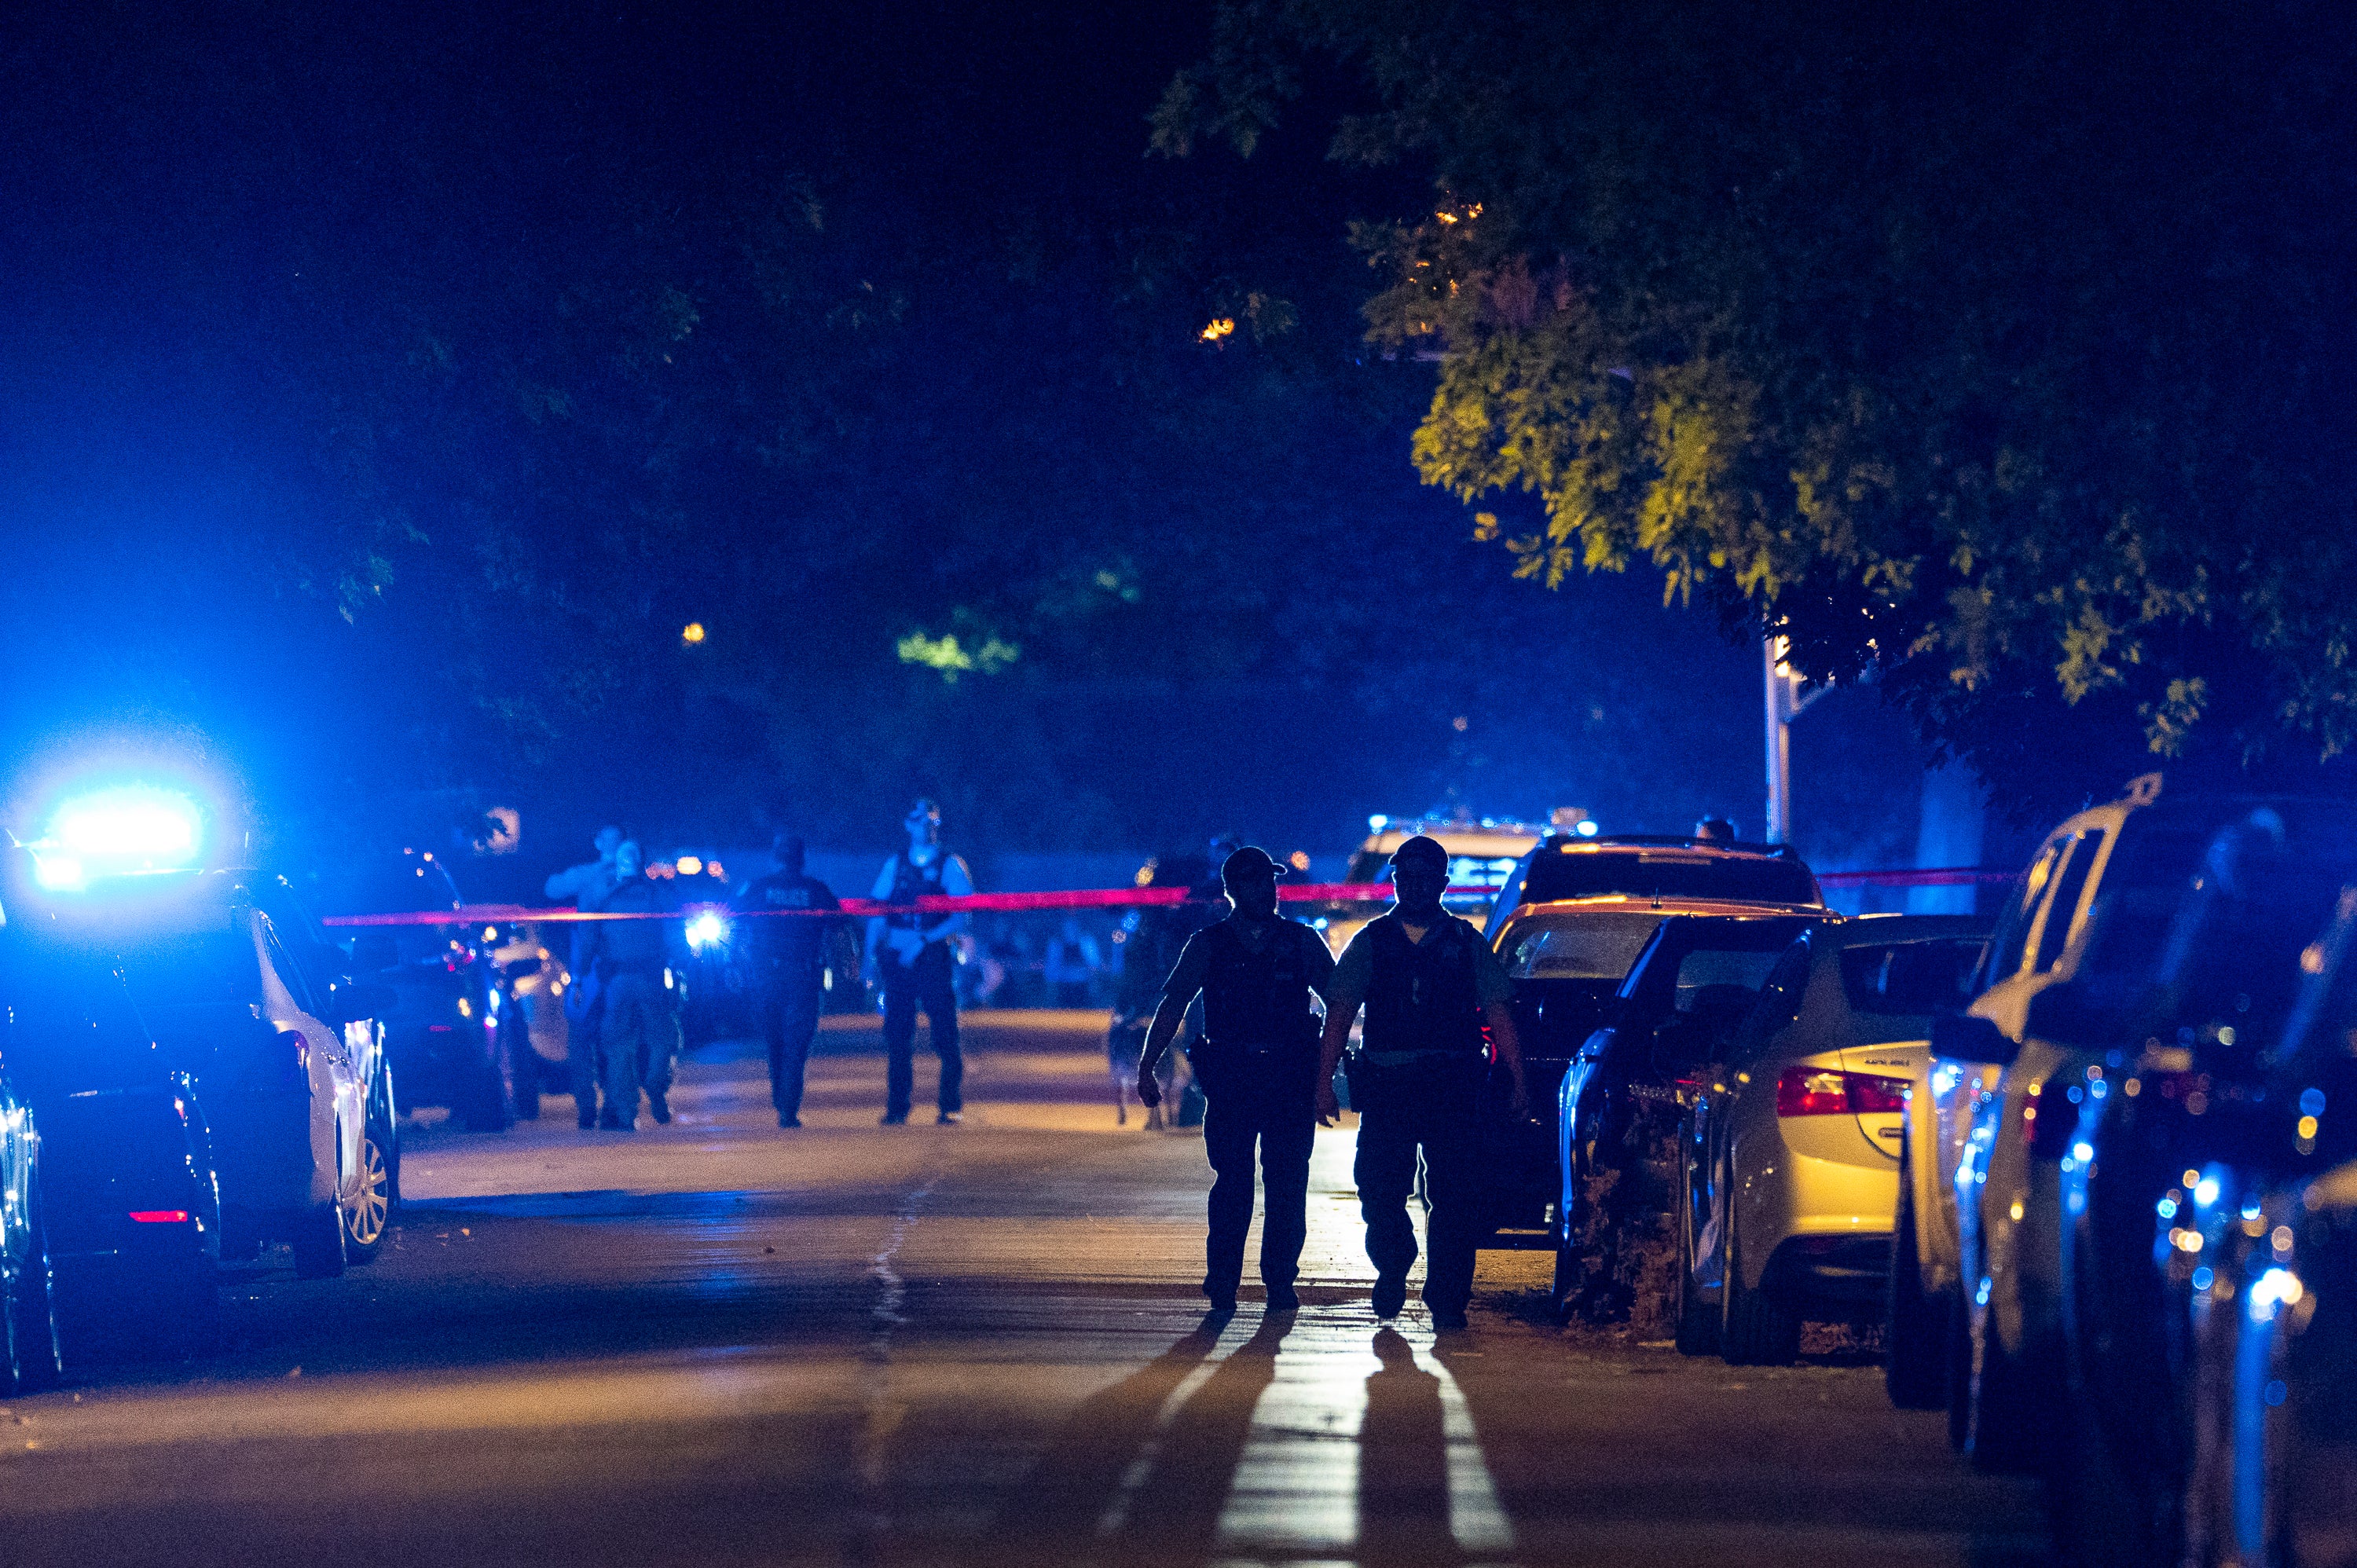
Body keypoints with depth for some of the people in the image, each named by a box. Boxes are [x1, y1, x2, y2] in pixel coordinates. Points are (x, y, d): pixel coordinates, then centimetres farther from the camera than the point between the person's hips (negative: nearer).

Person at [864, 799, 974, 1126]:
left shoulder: (950, 865, 2)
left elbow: (963, 917, -6)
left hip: (933, 960, -3)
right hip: (896, 959, 3)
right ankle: (897, 1107, 7)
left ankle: (951, 1107, 2)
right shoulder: (895, 865, 12)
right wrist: (871, 957, 4)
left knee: (944, 1035, -4)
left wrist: (924, 940, -14)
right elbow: (877, 913, 12)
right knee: (897, 1035, 2)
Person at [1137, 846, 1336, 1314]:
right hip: (1231, 1078, -1)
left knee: (1287, 1184, -2)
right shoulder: (1208, 945, 8)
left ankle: (1280, 1280, 6)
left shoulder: (1303, 942, 10)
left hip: (1291, 1079, 1)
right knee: (1232, 1183, -5)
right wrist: (1147, 1066, -5)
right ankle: (1222, 1279, 2)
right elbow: (1173, 1005, 4)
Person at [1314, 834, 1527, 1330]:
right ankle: (1392, 1270, 25)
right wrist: (1324, 1082, -3)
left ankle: (1447, 1298, 2)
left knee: (1456, 1198, -6)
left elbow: (1499, 1015, 7)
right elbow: (1339, 1014, 6)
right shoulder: (1370, 942, 10)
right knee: (1379, 1195, -2)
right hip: (1385, 1088, 0)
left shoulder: (1466, 944, 10)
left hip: (1452, 1088, 0)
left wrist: (1518, 1081, -1)